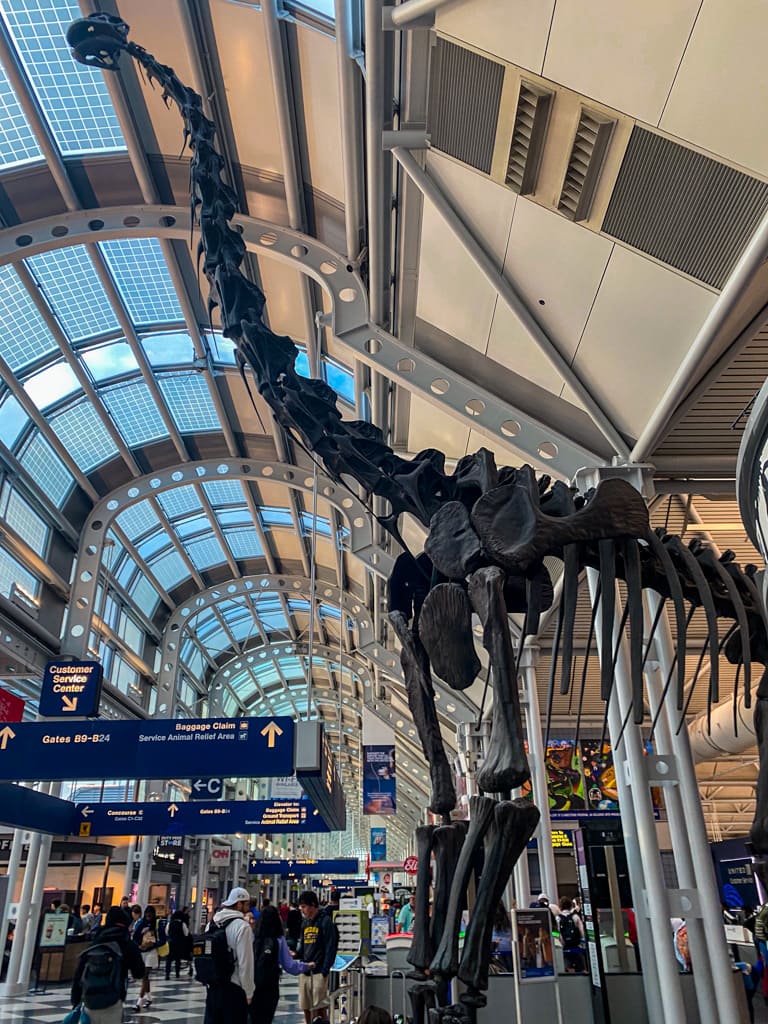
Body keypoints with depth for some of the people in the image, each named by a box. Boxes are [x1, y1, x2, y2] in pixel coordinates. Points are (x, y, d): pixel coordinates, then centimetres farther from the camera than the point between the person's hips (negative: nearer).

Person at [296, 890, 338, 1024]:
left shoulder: (325, 921, -8)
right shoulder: (305, 923, 14)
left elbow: (330, 948, -11)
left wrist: (325, 970, -16)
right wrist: (296, 954, -3)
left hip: (318, 972, -7)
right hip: (304, 971, 7)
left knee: (319, 1007, -5)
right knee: (305, 1007, 11)